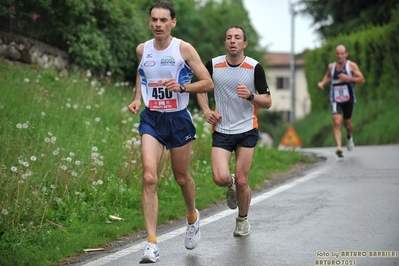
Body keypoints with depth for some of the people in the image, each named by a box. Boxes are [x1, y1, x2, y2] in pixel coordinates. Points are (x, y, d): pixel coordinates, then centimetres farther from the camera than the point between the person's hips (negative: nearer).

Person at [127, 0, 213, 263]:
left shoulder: (184, 49, -8)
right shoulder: (142, 49, 3)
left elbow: (208, 83, -7)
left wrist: (182, 86, -23)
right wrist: (137, 98, 10)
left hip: (178, 119, -2)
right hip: (151, 119, 2)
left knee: (182, 177, 14)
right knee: (149, 177, -15)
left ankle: (193, 216, 47)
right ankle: (152, 243, -17)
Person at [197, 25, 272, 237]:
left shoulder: (255, 67, -6)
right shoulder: (213, 65, -2)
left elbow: (267, 102, -4)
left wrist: (250, 96, -23)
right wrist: (206, 110, -1)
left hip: (247, 130, -1)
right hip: (221, 130, 1)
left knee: (241, 181, -2)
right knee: (220, 178, -16)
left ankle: (243, 219, 25)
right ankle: (231, 186, 23)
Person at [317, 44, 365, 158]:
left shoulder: (351, 65, -6)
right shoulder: (331, 66, 4)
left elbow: (362, 80, -10)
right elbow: (328, 76, 26)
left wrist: (348, 78, -23)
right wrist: (322, 83, 6)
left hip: (348, 99, -1)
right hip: (335, 100, 1)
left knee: (347, 123, 14)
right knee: (337, 122, -19)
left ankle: (349, 136, 50)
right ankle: (339, 147, -27)